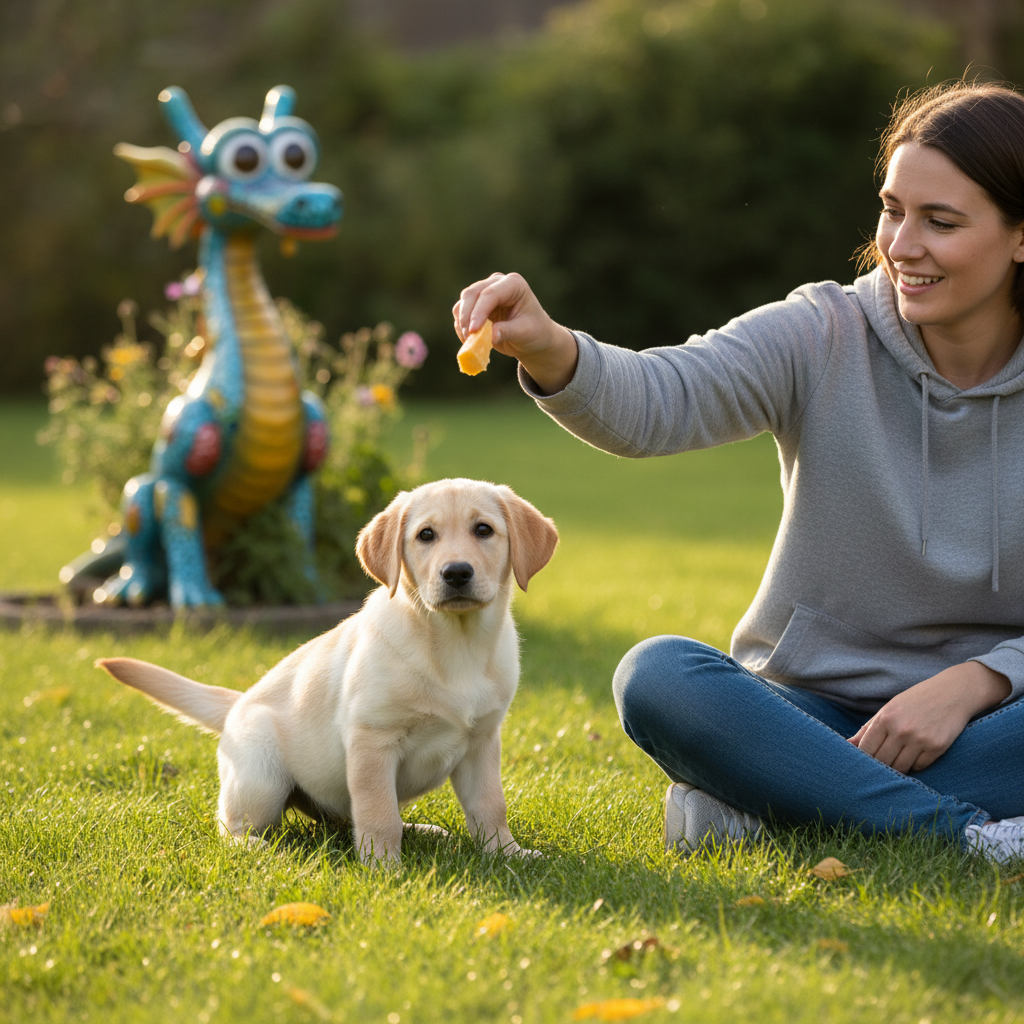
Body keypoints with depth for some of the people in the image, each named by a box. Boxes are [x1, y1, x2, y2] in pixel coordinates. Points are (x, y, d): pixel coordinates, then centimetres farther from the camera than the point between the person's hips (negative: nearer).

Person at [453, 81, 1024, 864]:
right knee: (657, 675, -29)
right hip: (811, 707, 1)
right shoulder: (823, 338, -5)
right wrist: (547, 350, -42)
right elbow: (659, 401, -23)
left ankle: (756, 810, -27)